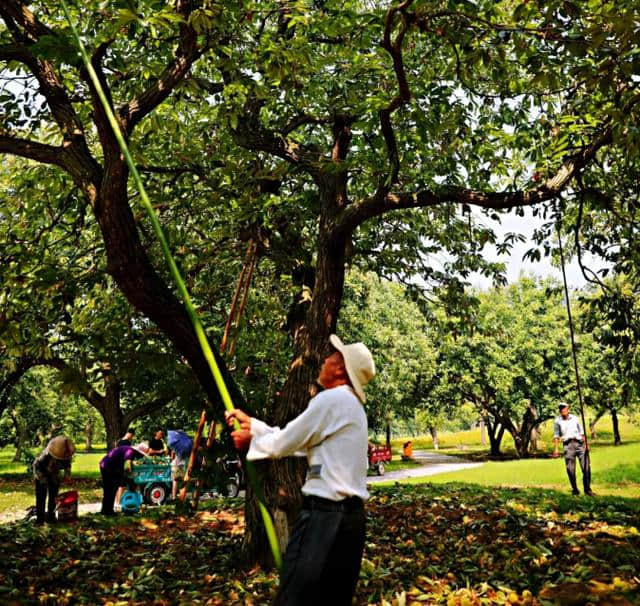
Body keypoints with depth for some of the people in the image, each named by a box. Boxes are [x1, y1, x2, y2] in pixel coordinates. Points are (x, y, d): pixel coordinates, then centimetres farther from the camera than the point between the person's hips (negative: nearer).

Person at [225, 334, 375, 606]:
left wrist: (249, 440, 10)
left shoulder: (332, 399, -13)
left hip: (325, 516, -10)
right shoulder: (351, 405, 18)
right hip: (350, 515, 10)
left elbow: (284, 444, -9)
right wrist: (251, 423, 21)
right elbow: (296, 440, 19)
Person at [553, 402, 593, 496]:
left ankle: (587, 489, 5)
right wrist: (556, 448, 1)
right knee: (570, 469, -5)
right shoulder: (557, 421, 9)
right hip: (568, 445, -2)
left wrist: (586, 444, 12)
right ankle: (575, 490, 7)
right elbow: (556, 436, 9)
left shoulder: (574, 418, 15)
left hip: (579, 444, 2)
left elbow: (581, 432, 20)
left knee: (586, 467, -5)